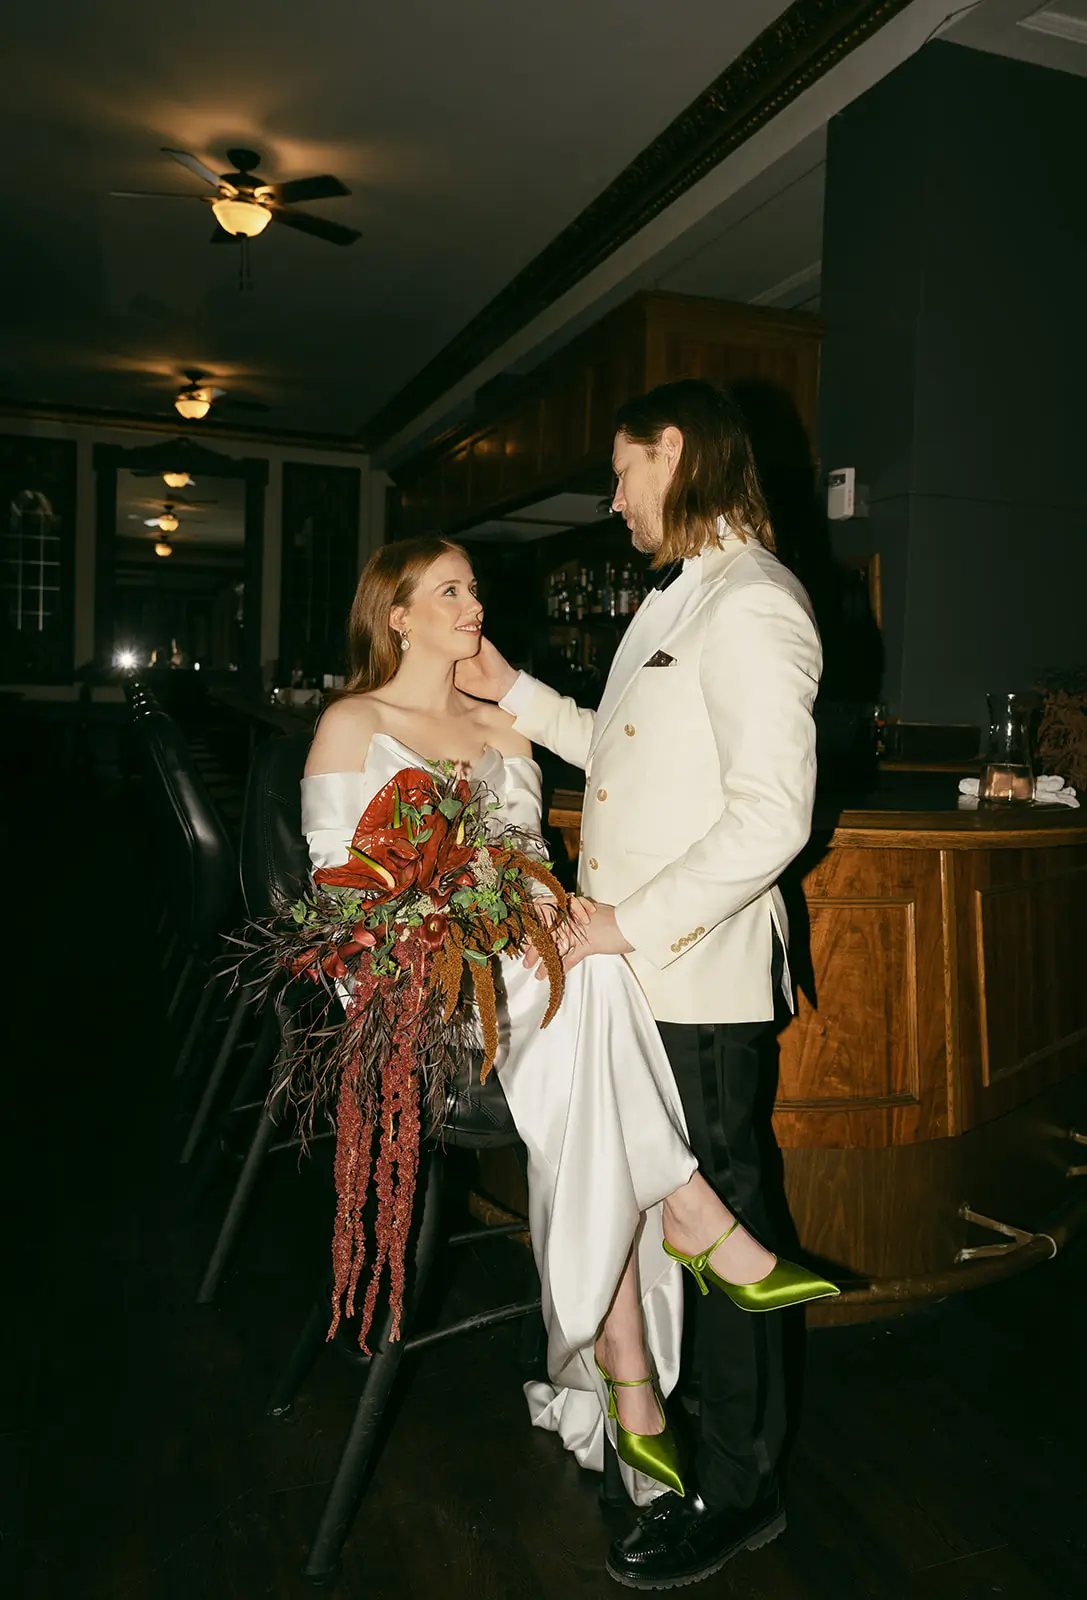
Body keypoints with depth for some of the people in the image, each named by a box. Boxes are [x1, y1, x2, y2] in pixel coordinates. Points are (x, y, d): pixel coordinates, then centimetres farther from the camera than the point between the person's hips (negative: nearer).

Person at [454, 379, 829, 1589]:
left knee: (714, 1214, 5)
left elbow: (772, 815, -24)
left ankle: (736, 1489, 24)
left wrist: (633, 920, -20)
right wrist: (515, 695, 17)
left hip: (698, 970, -9)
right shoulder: (680, 596, 17)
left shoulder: (750, 605, -16)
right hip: (635, 964, 9)